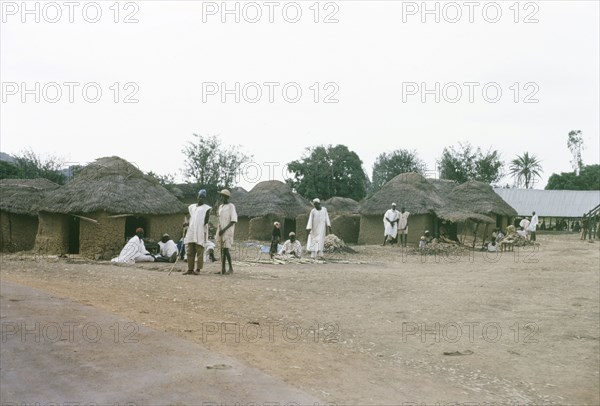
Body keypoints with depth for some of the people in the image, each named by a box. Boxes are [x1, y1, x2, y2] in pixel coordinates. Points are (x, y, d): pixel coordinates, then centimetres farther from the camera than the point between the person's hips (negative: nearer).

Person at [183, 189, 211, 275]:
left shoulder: (206, 208, 3)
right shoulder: (192, 207, 20)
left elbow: (206, 221, -4)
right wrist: (187, 224, 7)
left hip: (200, 232, -6)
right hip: (191, 232, 6)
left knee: (199, 252, -6)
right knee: (190, 252, 4)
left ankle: (198, 269, -5)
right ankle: (190, 269, 8)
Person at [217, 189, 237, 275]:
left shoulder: (231, 206, -8)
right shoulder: (220, 207, 15)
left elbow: (233, 221, -13)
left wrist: (224, 229, -18)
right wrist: (219, 231, 13)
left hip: (228, 231, -7)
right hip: (221, 231, 7)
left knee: (226, 249, -14)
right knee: (222, 249, 3)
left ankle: (231, 268, -6)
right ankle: (223, 269, 4)